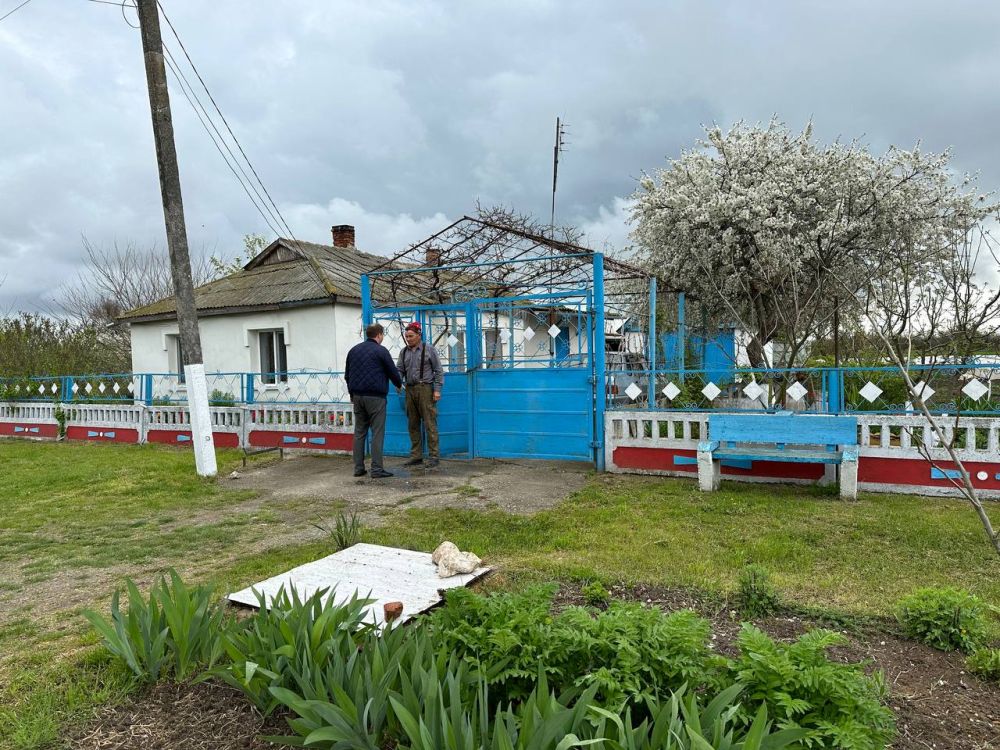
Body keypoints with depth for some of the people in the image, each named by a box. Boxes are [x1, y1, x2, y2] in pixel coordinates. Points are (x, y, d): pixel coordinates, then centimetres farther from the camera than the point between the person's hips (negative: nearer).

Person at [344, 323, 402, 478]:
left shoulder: (354, 350, 14)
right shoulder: (381, 351, -6)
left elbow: (347, 375, 19)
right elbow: (393, 372, 0)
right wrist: (399, 384, 20)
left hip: (357, 396, 6)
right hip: (375, 396, -6)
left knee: (359, 432, 10)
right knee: (377, 433, -4)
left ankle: (358, 468, 11)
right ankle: (377, 469, -5)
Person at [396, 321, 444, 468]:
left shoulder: (429, 350, 0)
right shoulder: (404, 352, 14)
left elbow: (438, 371, -1)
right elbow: (400, 370, 12)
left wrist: (437, 390, -8)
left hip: (425, 389, -5)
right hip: (410, 390, 5)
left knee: (429, 423, -6)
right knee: (413, 424, 8)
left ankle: (434, 456, -1)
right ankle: (416, 456, 16)